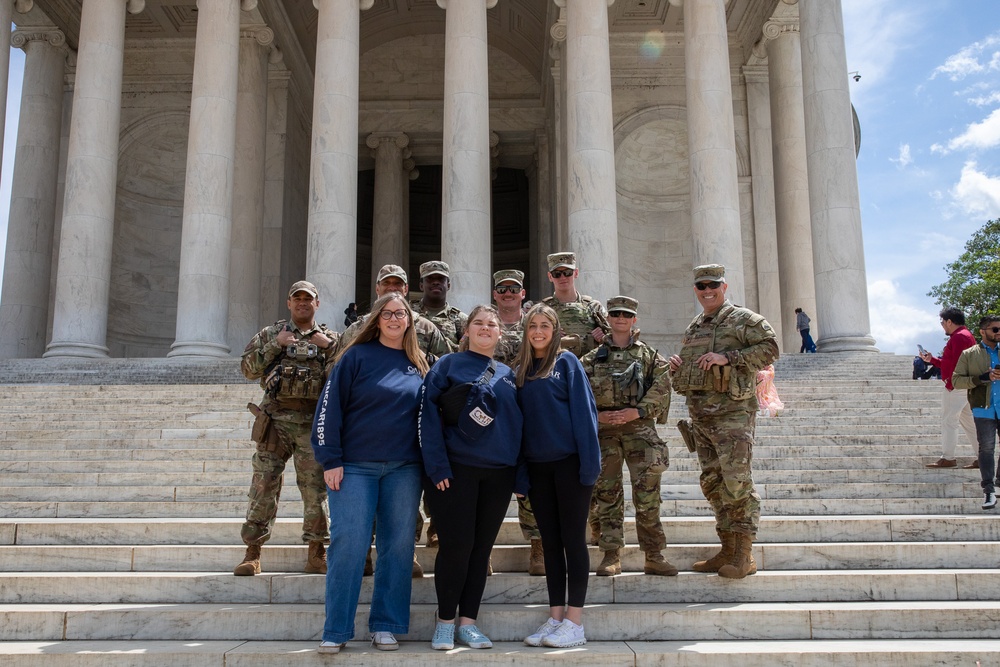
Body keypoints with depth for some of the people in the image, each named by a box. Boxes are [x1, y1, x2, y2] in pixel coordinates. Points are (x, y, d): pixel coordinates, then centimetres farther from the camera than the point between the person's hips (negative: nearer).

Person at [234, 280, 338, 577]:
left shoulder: (330, 338, 14)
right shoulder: (270, 334, 13)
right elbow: (248, 368, 5)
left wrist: (330, 346, -6)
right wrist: (274, 346, -4)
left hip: (314, 421, 0)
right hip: (275, 417, 0)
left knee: (315, 486, 0)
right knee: (264, 483, -1)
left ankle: (317, 554, 10)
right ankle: (252, 553, 6)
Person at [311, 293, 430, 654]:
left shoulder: (418, 364, 10)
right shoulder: (356, 356, 0)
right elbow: (330, 406, -3)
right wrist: (330, 460, -10)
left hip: (404, 468, 3)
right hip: (355, 465, -3)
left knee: (398, 546, 4)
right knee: (348, 543, -5)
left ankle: (385, 625, 15)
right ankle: (336, 630, 4)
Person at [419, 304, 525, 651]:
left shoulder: (508, 374, 14)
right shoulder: (448, 365, 2)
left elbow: (519, 424, 13)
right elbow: (429, 413, -7)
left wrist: (522, 475, 5)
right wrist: (437, 465, -16)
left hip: (499, 474, 4)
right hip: (455, 469, -4)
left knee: (482, 547, 7)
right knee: (456, 544, -4)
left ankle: (468, 622, 17)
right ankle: (445, 621, 12)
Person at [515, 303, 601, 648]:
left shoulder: (566, 362, -2)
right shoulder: (521, 370, 12)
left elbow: (583, 410, -8)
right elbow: (519, 417, 13)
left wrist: (589, 460, -15)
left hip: (569, 461, -5)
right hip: (537, 465, 5)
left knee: (573, 538, -1)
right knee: (550, 541, 9)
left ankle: (575, 622, 5)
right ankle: (555, 617, 16)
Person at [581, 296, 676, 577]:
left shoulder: (650, 355, 10)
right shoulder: (592, 358, 12)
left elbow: (661, 389, -1)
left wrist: (636, 411, -14)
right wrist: (596, 415, -10)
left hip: (640, 428, -1)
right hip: (603, 430, 1)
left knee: (647, 494, -5)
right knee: (606, 494, 3)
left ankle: (654, 556, 4)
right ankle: (611, 556, 10)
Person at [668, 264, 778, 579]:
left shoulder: (743, 319, 0)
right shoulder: (693, 328, 21)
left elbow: (770, 348, -11)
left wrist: (727, 357, -17)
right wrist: (676, 366, 7)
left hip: (732, 411, -7)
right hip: (699, 413, 8)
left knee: (736, 480, -12)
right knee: (712, 482, 9)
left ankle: (744, 555, -6)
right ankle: (728, 549, 17)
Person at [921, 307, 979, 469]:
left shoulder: (959, 337, -14)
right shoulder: (966, 335, 21)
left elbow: (957, 363, -22)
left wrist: (950, 384, -19)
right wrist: (931, 359, 19)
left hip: (956, 387, -11)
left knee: (948, 421, -7)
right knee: (968, 422, 11)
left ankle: (947, 458, -6)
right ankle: (981, 458, 13)